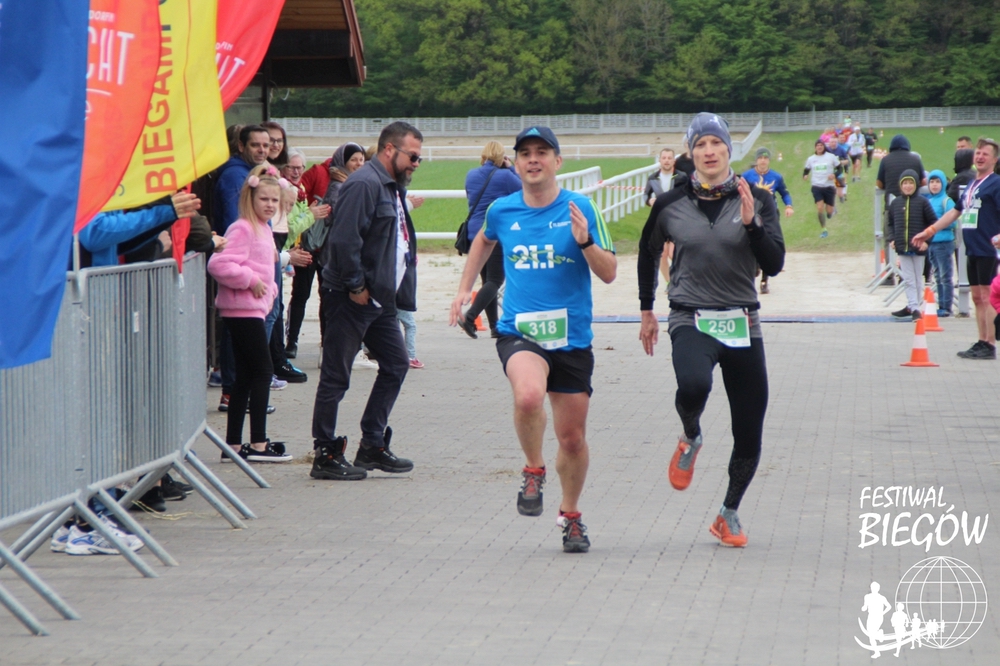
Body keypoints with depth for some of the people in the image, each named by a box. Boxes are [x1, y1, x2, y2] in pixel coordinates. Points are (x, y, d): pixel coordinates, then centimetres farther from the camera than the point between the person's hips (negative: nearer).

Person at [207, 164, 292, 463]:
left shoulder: (263, 229, 17)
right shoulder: (242, 229, -13)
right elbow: (218, 264, -25)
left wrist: (269, 289, 12)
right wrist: (251, 281, -19)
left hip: (254, 309, 10)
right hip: (242, 311, -10)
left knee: (245, 376, 10)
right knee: (262, 370, -8)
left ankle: (234, 444, 12)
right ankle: (258, 444, -5)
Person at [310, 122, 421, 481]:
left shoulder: (393, 188, 16)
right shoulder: (364, 184, -17)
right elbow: (343, 240, -25)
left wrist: (389, 288, 13)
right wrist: (356, 287, -19)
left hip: (379, 299, 10)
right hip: (350, 299, -10)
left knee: (395, 364, 13)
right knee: (336, 377, -3)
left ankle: (373, 447, 21)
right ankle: (326, 456, 2)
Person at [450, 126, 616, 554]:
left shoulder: (580, 209, -3)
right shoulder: (502, 211, 4)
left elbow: (608, 273, -3)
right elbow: (484, 241, 28)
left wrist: (585, 241, -20)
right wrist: (464, 288, 25)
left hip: (571, 337, 0)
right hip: (519, 331, 0)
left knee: (572, 437, 7)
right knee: (528, 395, -33)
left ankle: (571, 515, 32)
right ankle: (533, 471, -6)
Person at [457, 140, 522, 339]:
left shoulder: (471, 175, 6)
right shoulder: (504, 176, -10)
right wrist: (511, 168, 7)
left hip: (475, 235, 6)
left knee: (487, 280, 13)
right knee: (495, 280, -4)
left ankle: (494, 327, 12)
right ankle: (470, 317, -21)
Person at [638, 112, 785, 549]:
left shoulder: (757, 201, 1)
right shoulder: (671, 205, 1)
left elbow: (774, 264, -7)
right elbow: (648, 252, 19)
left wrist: (751, 223, -21)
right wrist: (647, 311, 22)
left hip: (742, 325, 2)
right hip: (692, 321, -2)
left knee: (749, 435, 3)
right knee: (693, 384, -35)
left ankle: (729, 513, 26)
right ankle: (690, 439, 0)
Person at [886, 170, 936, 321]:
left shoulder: (922, 202, -6)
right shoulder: (895, 203, 4)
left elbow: (933, 223, -3)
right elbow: (889, 222, 16)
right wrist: (892, 238, 3)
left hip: (918, 247, -3)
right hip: (902, 247, 3)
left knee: (918, 279, 7)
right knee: (908, 280, 1)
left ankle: (912, 307, 14)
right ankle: (914, 308, 3)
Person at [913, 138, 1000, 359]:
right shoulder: (971, 186, 17)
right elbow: (955, 211, 26)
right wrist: (929, 231, 27)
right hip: (972, 250, 8)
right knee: (977, 297, 10)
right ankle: (982, 342, 15)